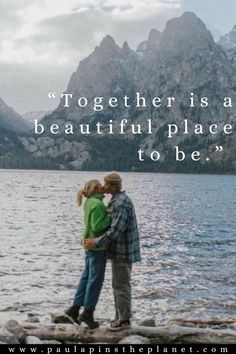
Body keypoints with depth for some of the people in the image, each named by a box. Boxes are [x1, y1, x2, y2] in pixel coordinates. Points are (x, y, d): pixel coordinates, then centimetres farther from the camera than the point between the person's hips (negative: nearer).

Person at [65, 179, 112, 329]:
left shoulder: (89, 202, 10)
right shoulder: (97, 204, -19)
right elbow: (97, 227, -24)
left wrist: (108, 213, 5)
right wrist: (110, 217, -14)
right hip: (97, 245, -9)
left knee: (87, 276, 15)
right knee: (96, 279, 1)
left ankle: (75, 308, 19)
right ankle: (88, 312, 10)